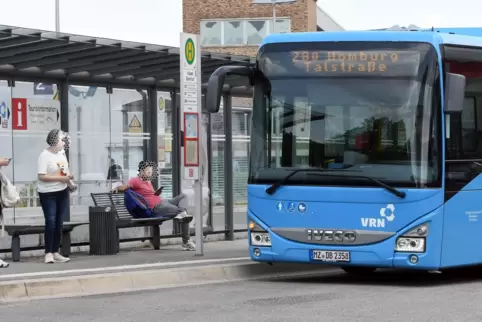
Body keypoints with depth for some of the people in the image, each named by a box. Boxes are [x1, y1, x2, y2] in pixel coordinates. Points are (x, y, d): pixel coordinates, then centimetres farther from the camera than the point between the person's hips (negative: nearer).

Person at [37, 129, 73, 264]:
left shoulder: (62, 153, 7)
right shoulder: (44, 156, -15)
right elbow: (42, 177, -21)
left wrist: (69, 177, 2)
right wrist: (61, 178, -22)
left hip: (63, 192, 7)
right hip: (48, 194, -7)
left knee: (59, 223, 8)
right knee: (51, 222, -10)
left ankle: (55, 252, 14)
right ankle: (48, 253, -5)